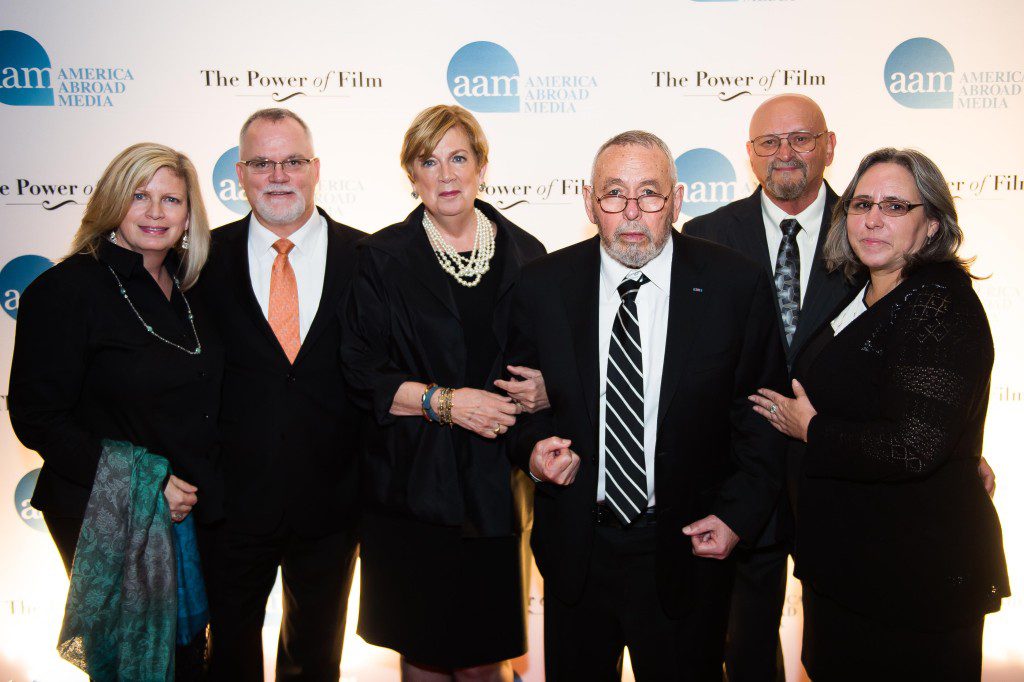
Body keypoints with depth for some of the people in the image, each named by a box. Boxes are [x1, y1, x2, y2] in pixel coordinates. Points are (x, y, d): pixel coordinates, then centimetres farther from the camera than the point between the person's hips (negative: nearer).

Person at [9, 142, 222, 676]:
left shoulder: (185, 288, 6)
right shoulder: (66, 289, -13)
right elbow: (37, 419, -15)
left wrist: (199, 486, 4)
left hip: (188, 511, 6)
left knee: (187, 654, 17)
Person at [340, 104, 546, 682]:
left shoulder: (524, 254, 6)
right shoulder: (383, 257, 0)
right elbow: (361, 374, -4)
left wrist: (544, 390, -9)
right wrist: (444, 401, -15)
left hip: (495, 484, 1)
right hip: (413, 482, -1)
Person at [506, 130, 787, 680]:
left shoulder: (737, 284, -9)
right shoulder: (543, 285, -5)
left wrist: (738, 512, -8)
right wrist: (532, 448, -13)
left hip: (688, 547, -1)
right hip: (575, 548, 2)